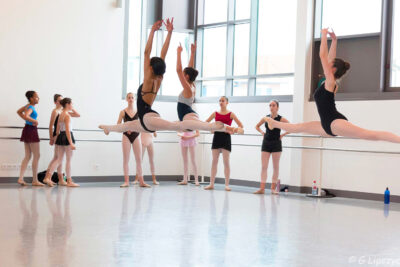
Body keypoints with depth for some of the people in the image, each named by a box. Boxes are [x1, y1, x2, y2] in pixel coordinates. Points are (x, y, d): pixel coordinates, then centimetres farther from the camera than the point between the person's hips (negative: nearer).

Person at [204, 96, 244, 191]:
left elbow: (240, 126, -2)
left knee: (226, 161, -4)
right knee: (214, 161, 4)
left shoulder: (230, 114, 1)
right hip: (216, 136, 3)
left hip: (226, 137, -3)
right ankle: (211, 183, 6)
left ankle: (227, 184, 0)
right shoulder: (215, 113, 8)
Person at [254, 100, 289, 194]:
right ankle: (262, 188, -4)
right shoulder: (265, 118, 5)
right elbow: (257, 126, 21)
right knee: (264, 166, -2)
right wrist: (262, 132, 6)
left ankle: (273, 188, 10)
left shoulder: (281, 119, -5)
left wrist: (283, 135, -8)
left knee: (276, 167, 4)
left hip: (276, 144, -3)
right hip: (266, 143, 3)